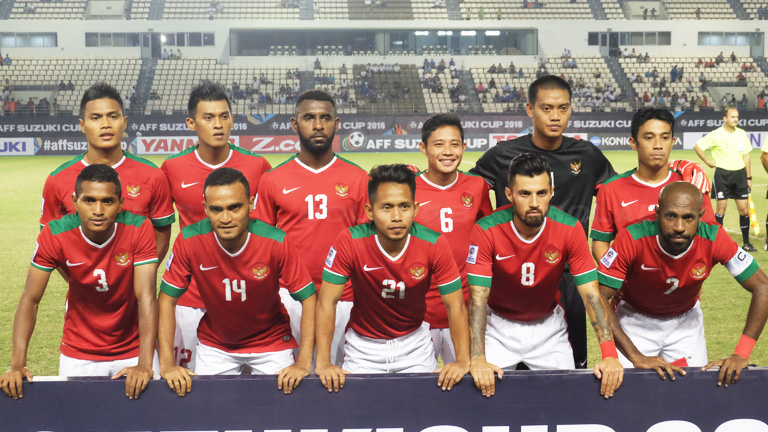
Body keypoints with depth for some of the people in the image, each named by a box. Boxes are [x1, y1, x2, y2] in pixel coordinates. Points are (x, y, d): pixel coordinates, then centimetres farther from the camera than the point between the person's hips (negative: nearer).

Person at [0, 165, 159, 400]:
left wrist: (144, 365, -35)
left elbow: (146, 297, -25)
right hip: (78, 356, 1)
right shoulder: (55, 235, -17)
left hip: (132, 352, 0)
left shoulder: (138, 229, -20)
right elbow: (30, 300, -14)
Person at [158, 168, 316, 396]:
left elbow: (308, 298, -19)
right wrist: (167, 364, -20)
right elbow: (167, 299, -13)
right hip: (214, 346, 1)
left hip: (271, 343, -1)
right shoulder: (189, 240, -21)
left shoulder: (276, 242, -25)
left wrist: (304, 364, -27)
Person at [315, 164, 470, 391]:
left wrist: (463, 361, -24)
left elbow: (455, 306, -14)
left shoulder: (434, 244, -19)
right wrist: (323, 363, -26)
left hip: (414, 341, 1)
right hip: (363, 343, -1)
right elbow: (327, 302, -19)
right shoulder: (349, 242, -22)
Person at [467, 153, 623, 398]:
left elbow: (591, 294, -20)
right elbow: (478, 298, -27)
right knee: (487, 389, -7)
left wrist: (610, 355, -32)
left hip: (548, 326, 2)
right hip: (499, 326, -1)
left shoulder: (569, 228, -19)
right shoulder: (486, 231, -24)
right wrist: (478, 359, -39)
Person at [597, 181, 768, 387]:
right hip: (636, 319, -2)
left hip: (686, 320, 2)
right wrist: (636, 357, -38)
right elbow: (599, 298, -31)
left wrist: (741, 355, -29)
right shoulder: (633, 239, -32)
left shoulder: (714, 240, -27)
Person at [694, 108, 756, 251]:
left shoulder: (742, 134, 7)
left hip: (740, 173, 4)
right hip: (722, 174, -4)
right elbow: (697, 146, 0)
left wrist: (748, 177, 10)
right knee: (721, 208, -2)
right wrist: (708, 162, -2)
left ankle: (746, 243, 9)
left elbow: (746, 156, 12)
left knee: (744, 209, 1)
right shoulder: (716, 134, -6)